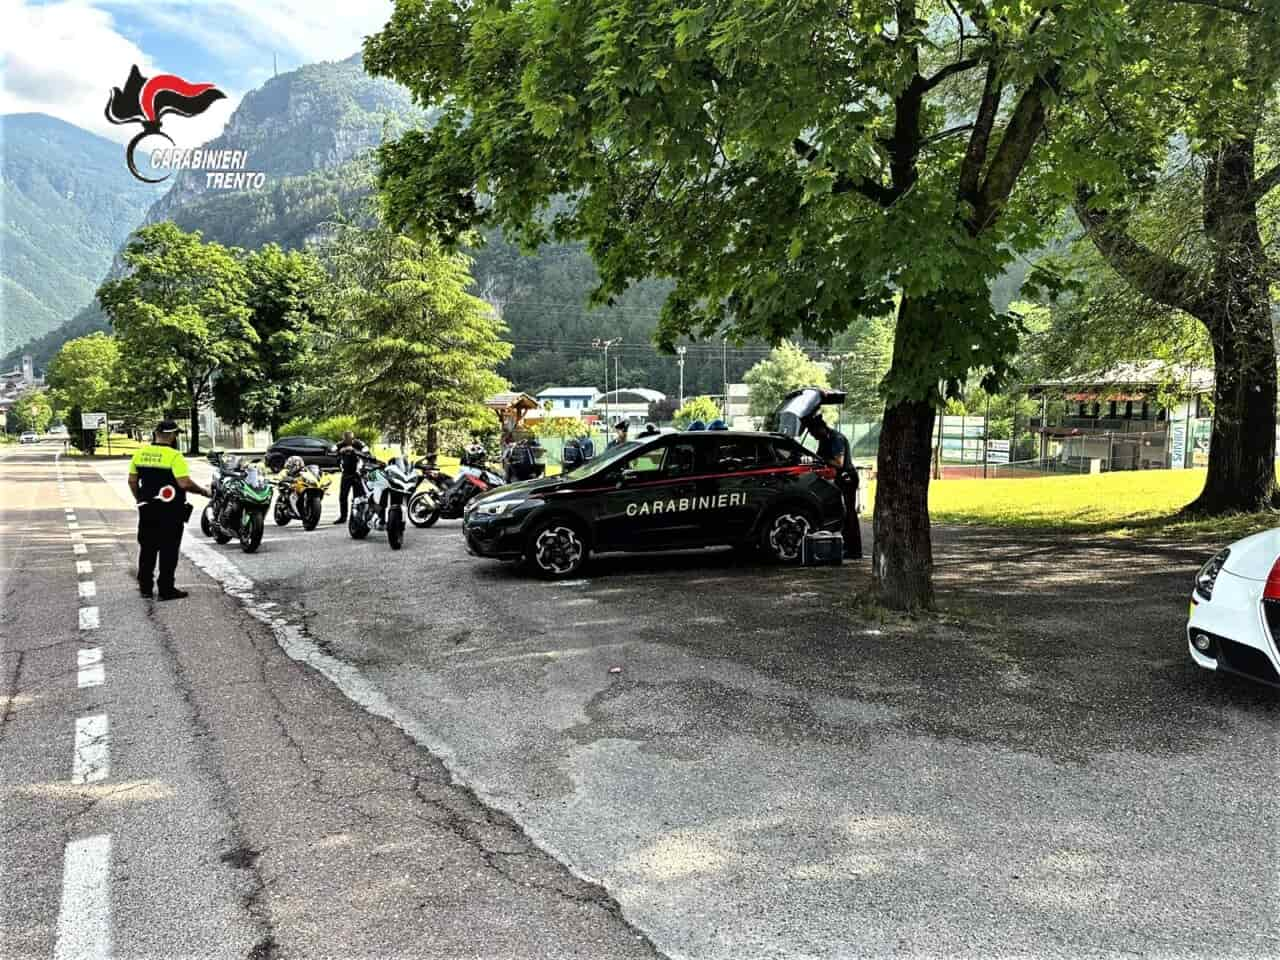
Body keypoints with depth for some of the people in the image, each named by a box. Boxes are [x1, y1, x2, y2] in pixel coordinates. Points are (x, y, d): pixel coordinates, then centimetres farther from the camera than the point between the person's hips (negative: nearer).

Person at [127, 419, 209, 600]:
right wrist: (203, 491, -6)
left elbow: (132, 480, 10)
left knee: (147, 548, 15)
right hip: (170, 510, -6)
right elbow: (184, 483, -21)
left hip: (147, 509, 6)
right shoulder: (174, 456, -15)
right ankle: (166, 589, 5)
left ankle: (145, 587, 21)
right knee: (168, 551, 1)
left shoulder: (140, 453, 4)